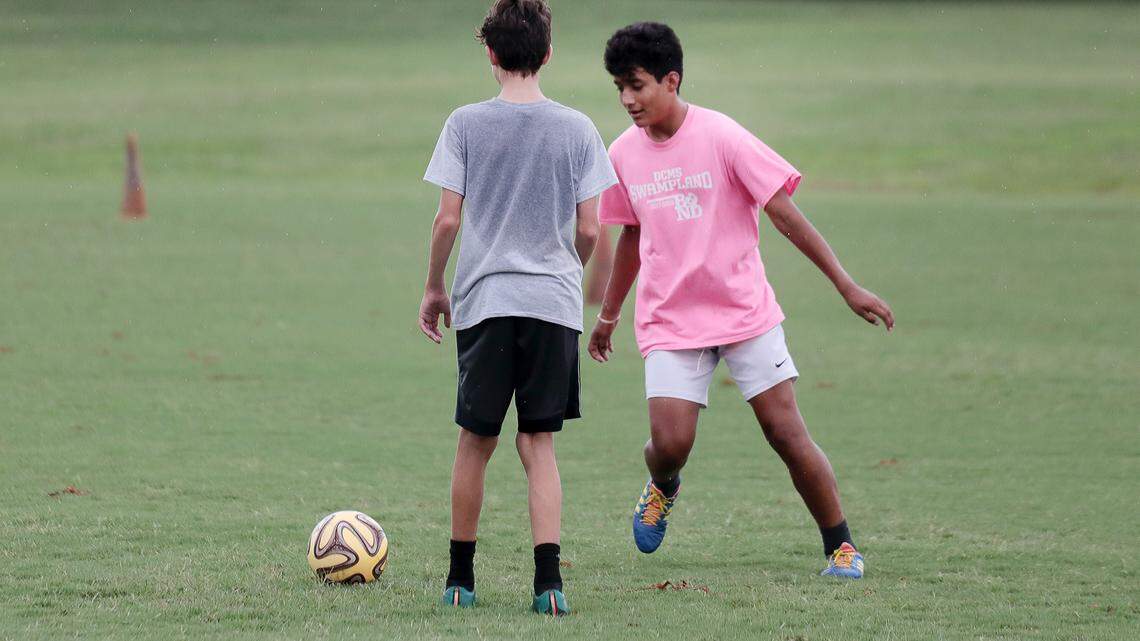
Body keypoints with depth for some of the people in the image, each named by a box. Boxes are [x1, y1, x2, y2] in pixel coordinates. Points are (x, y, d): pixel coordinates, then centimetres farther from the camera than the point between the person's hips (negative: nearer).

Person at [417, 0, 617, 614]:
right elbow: (589, 229, 2)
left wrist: (433, 289, 11)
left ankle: (461, 576, 19)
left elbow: (448, 220, -3)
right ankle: (548, 579, -10)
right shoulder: (577, 129, 1)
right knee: (539, 445, 4)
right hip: (553, 300, 1)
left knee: (475, 442, 11)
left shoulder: (466, 124, -2)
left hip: (483, 299, -1)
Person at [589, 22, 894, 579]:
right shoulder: (623, 154, 2)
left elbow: (784, 214, -8)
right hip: (669, 320, 3)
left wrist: (847, 286, -9)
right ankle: (662, 488, 23)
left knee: (786, 432, -7)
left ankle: (840, 545, 9)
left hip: (746, 312, -2)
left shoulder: (721, 137, -12)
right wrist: (609, 315, 26)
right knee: (669, 443, -13)